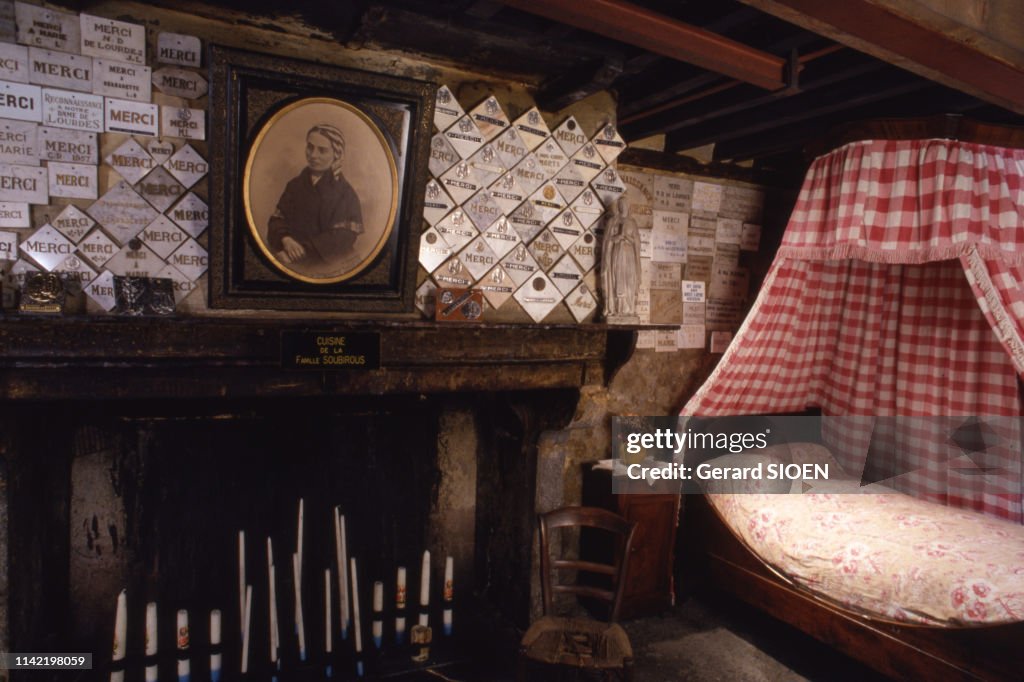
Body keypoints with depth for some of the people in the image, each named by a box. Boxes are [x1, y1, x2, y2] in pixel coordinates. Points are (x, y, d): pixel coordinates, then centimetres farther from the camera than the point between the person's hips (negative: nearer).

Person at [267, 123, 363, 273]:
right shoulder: (295, 184, 12)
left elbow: (340, 240, -11)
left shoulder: (345, 193, -3)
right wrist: (286, 240, -13)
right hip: (290, 257, 4)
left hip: (326, 266, -4)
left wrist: (302, 251, -18)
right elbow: (277, 219, 9)